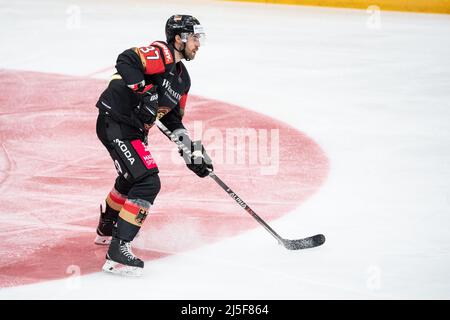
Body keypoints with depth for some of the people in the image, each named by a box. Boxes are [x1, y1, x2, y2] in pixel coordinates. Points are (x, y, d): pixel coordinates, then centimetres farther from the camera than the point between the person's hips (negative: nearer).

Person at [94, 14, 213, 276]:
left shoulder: (183, 79, 15)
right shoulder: (161, 55, -15)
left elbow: (173, 119, 19)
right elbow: (126, 61, -31)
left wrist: (191, 149, 10)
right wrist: (144, 92, -35)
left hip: (134, 130, 11)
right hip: (115, 123, -11)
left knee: (132, 178, 32)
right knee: (148, 183, -18)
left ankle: (106, 230, 56)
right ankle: (118, 252, -19)